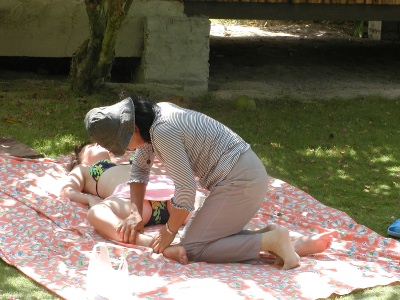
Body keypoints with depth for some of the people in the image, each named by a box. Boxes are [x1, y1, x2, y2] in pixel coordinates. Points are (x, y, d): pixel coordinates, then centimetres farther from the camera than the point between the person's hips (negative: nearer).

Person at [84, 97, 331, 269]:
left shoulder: (163, 131, -21)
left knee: (192, 248, -7)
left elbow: (186, 190, -20)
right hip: (249, 174, 10)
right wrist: (135, 213, 8)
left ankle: (271, 242, -13)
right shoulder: (150, 117, 8)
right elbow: (140, 169, 20)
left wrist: (169, 232, -6)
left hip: (239, 182, -10)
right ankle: (276, 240, 7)